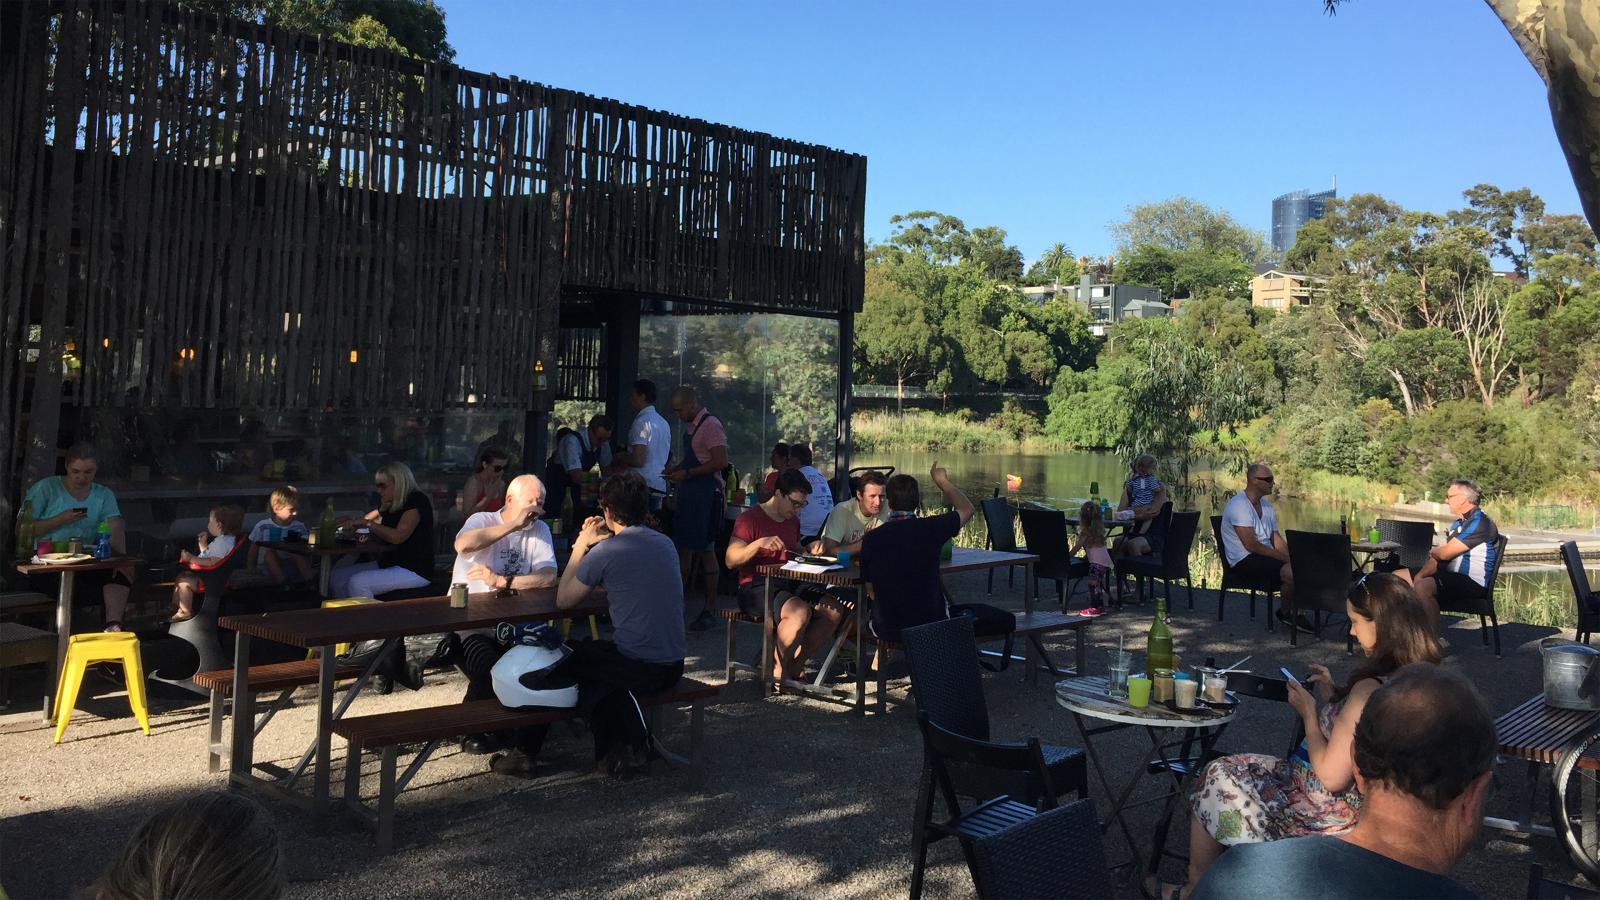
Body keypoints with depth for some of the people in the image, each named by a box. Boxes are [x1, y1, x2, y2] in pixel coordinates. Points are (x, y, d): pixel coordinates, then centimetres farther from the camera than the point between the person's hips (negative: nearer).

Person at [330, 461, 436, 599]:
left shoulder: (417, 501, -12)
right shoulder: (389, 506, 16)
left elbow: (397, 537, -23)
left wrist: (367, 523, -15)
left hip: (414, 571, -10)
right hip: (388, 564, 10)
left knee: (357, 582, -25)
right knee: (338, 574, 3)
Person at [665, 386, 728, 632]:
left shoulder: (711, 425, -14)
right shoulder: (690, 426, 14)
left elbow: (720, 462, -21)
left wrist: (687, 473, -19)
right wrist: (677, 469, 9)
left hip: (706, 494, -9)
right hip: (689, 494, 9)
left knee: (705, 551, -4)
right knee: (683, 547, 12)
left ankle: (710, 610, 3)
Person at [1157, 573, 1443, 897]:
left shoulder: (1370, 688, -29)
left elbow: (1331, 776, -26)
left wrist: (1308, 713, -13)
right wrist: (1334, 697, 4)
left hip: (1334, 815, -9)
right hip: (1362, 806, 9)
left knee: (1215, 780, 10)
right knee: (1237, 772, 23)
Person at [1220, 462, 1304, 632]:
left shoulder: (1266, 505, 16)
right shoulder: (1238, 505, -15)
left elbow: (1276, 539, 15)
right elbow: (1250, 545, -21)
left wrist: (1291, 557, -4)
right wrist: (1284, 557, -20)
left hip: (1267, 555, 9)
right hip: (1244, 560, -9)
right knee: (1291, 572, -27)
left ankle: (1299, 614, -1)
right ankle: (1284, 612, -1)